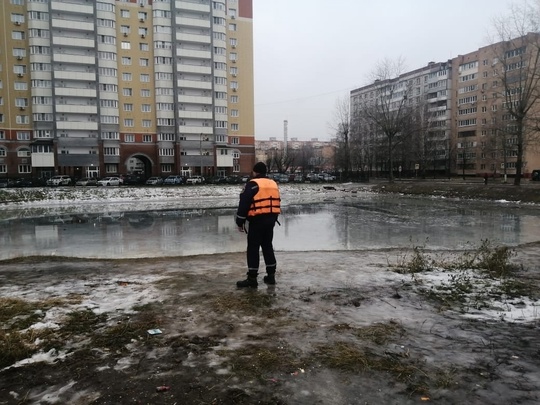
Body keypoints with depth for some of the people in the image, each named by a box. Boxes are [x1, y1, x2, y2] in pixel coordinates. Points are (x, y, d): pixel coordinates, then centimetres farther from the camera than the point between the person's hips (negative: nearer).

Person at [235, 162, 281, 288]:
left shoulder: (252, 184, -9)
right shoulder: (273, 184, 14)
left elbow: (244, 204, -13)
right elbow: (277, 203, 20)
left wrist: (240, 222, -7)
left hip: (257, 220, -7)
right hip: (271, 219, 7)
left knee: (253, 249, -1)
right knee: (268, 246, 16)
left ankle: (252, 279, 2)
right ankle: (271, 276, 19)